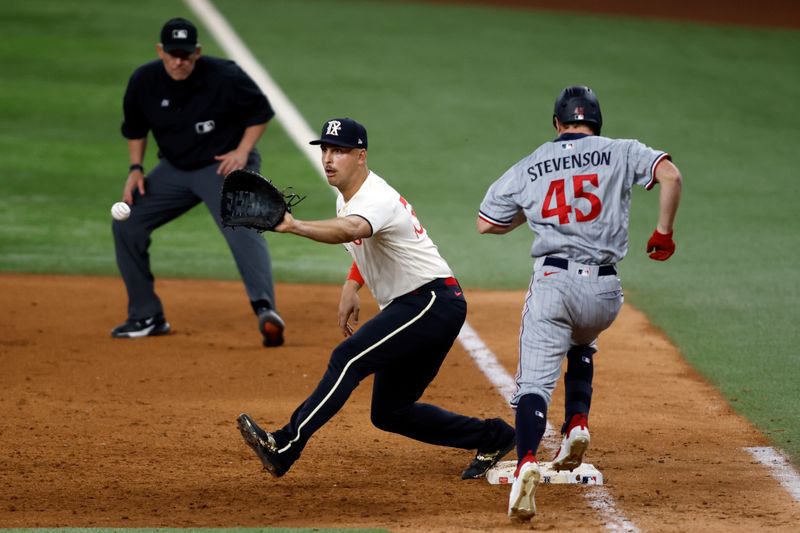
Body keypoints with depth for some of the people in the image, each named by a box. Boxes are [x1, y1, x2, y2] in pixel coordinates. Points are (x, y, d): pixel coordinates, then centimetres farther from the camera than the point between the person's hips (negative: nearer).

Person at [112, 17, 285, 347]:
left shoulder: (224, 77, -20)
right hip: (174, 169, 5)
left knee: (241, 227, -30)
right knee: (126, 223, 0)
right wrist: (135, 169, -1)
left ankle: (265, 309, -45)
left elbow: (261, 111, -5)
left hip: (224, 165, -5)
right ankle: (147, 318, 10)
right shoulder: (144, 82, -9)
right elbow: (135, 128, 10)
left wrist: (242, 152, -15)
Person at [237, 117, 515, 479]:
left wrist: (294, 226, -61)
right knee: (389, 412, 12)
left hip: (433, 302, -11)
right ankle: (492, 437, 22)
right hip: (408, 307, 11)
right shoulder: (347, 195, 8)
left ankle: (286, 446, -35)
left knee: (348, 358, -27)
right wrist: (351, 286, 11)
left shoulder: (377, 199, -22)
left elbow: (350, 230, -46)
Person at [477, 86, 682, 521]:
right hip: (603, 291, 2)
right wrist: (663, 233, 2)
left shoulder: (530, 167, 12)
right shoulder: (621, 153, 9)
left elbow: (486, 223, 18)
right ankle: (577, 424, 13)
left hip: (552, 282, -2)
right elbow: (670, 175, -8)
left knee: (536, 380, -8)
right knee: (582, 345, 34)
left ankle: (526, 461, -34)